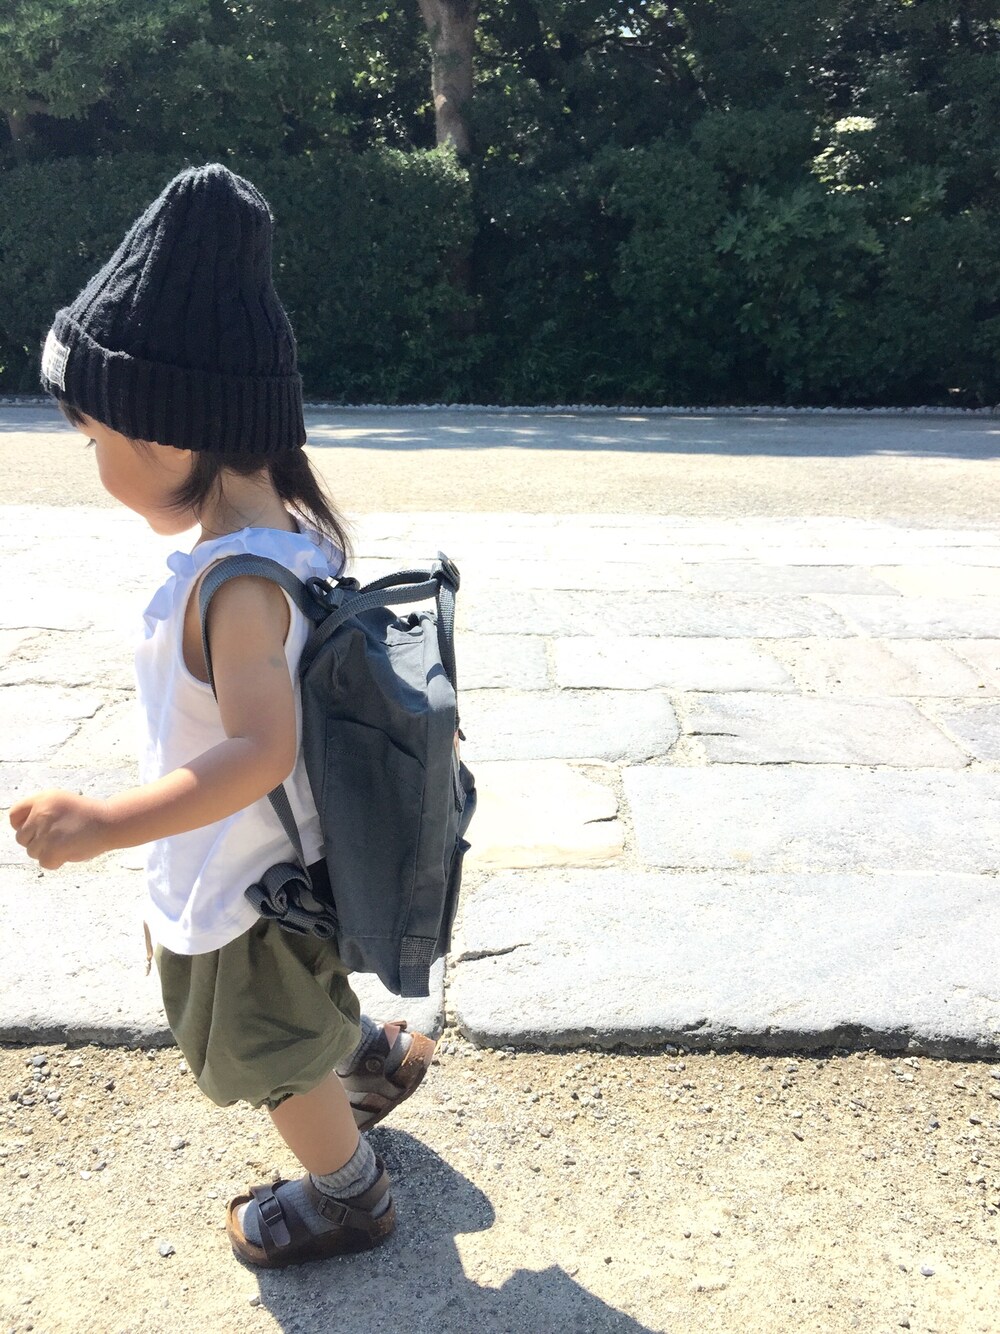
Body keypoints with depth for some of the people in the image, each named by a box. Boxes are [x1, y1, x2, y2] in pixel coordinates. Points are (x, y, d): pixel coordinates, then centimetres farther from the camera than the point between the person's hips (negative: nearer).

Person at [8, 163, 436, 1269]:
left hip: (242, 880, -8)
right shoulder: (301, 528, -6)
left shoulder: (231, 582, -33)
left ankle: (348, 1196, 44)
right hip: (283, 854, 8)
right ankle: (373, 1054, 54)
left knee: (271, 1053, 19)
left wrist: (104, 824, -39)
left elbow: (261, 748, -40)